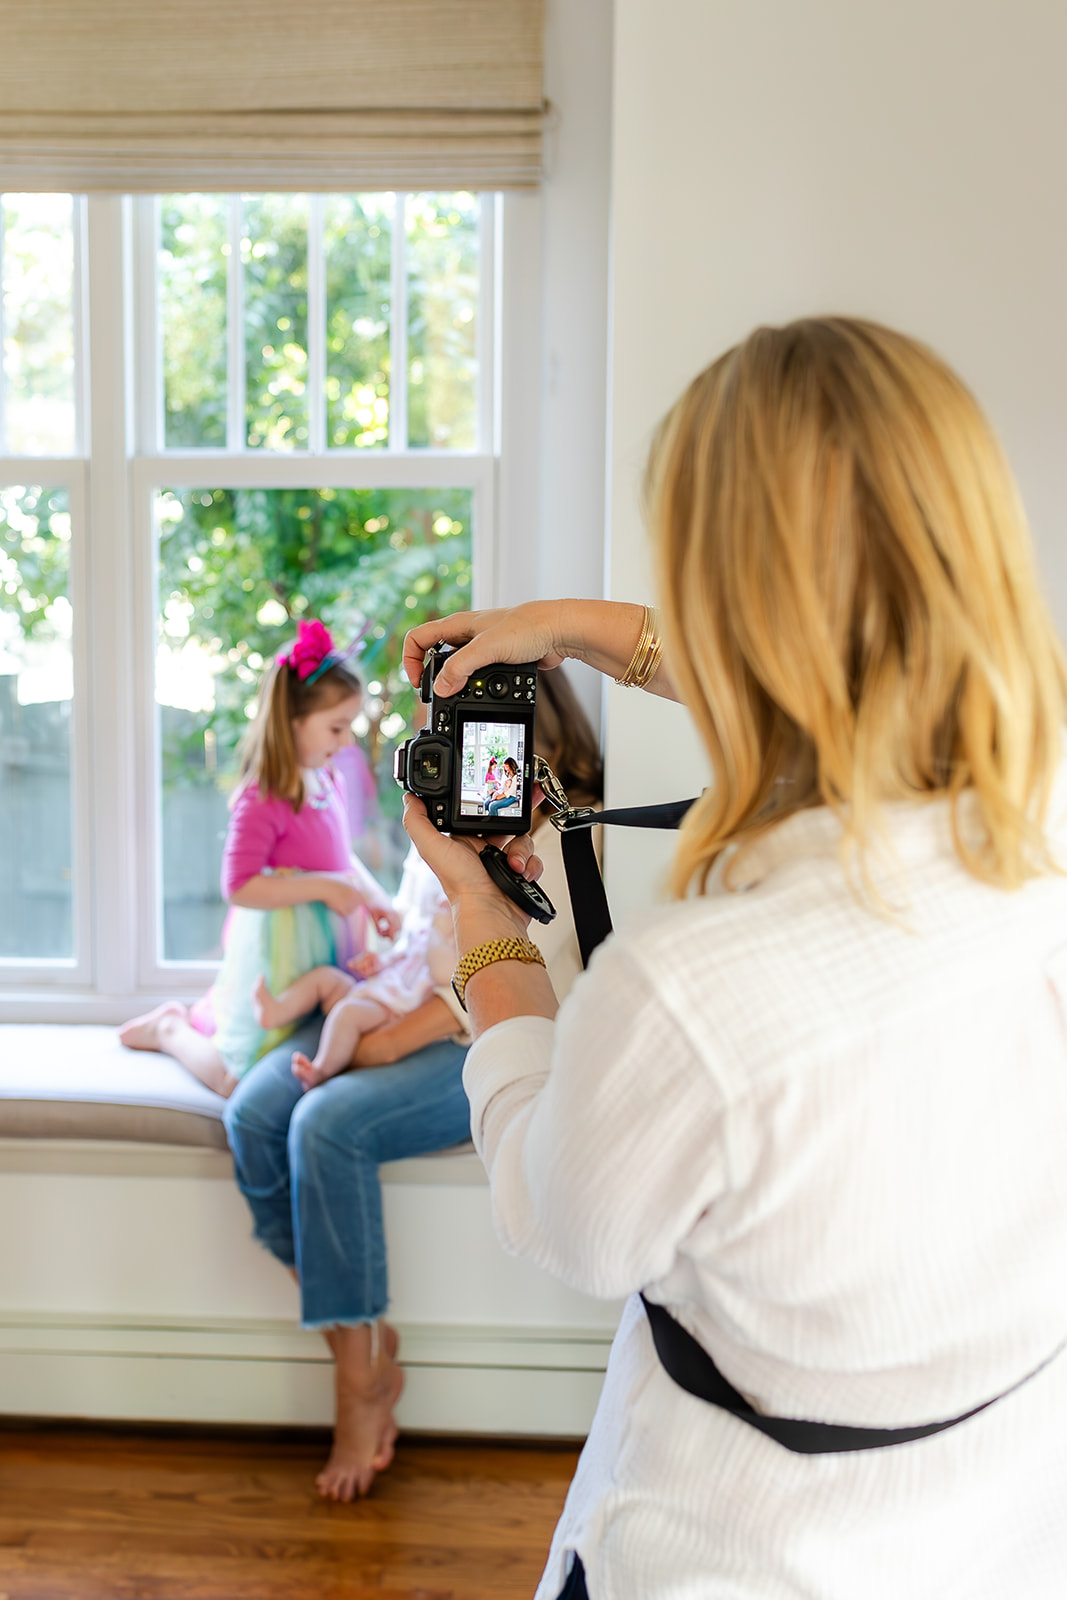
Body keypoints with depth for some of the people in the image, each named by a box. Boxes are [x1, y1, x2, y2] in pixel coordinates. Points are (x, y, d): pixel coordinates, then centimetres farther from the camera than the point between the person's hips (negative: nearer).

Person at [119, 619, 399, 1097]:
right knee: (239, 1081, 1)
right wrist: (321, 887, -26)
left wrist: (375, 897, 5)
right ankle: (169, 1028, 28)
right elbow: (239, 886, -26)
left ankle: (208, 1014, 36)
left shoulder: (326, 783, 5)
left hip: (320, 946, 8)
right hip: (276, 949, -8)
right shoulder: (263, 801, -22)